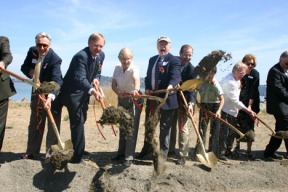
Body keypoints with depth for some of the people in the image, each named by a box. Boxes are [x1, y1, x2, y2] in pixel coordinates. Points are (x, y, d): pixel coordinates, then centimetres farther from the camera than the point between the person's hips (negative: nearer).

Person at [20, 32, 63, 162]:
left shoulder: (55, 59, -25)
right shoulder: (32, 51, -4)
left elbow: (56, 81, -35)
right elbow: (24, 66, 8)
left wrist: (50, 97, -52)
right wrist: (30, 71, -17)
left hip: (52, 94, -6)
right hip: (37, 93, 6)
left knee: (53, 125, -2)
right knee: (34, 124, 15)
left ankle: (50, 153, 8)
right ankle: (31, 152, 27)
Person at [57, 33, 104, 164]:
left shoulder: (101, 55, 3)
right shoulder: (81, 56, -24)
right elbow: (80, 78, -35)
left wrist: (96, 79, -10)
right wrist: (92, 91, -51)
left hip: (84, 93, 9)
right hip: (73, 93, -9)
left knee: (82, 120, 19)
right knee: (77, 122, -12)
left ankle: (78, 151, 38)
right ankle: (77, 158, -5)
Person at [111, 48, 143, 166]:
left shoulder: (134, 68, -20)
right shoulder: (117, 68, -1)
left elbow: (136, 79, -41)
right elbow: (114, 84, -3)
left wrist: (136, 90, -62)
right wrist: (118, 93, -23)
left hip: (134, 100, -6)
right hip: (122, 100, 6)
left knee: (132, 128, -7)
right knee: (122, 127, 15)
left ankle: (129, 157, -1)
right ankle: (121, 152, 29)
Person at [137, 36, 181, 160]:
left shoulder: (174, 61, -8)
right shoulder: (152, 60, 14)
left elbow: (176, 77, -24)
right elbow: (148, 77, 16)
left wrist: (171, 86, -45)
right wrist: (147, 88, -4)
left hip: (166, 99, -7)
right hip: (152, 98, 7)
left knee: (165, 128, 5)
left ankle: (163, 154, 21)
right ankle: (147, 149, 40)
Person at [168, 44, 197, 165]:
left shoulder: (192, 69, -10)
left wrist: (191, 103, -29)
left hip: (183, 102, -5)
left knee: (182, 128, -3)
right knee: (171, 126, 16)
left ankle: (183, 155, 6)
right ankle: (170, 150, 33)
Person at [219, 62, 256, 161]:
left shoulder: (237, 80, 10)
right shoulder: (229, 82, -23)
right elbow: (234, 101, -23)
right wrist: (248, 110, -19)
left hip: (232, 111, 10)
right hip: (224, 110, -10)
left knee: (232, 132, 13)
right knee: (224, 132, -9)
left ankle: (227, 151, 26)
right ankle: (221, 153, 2)